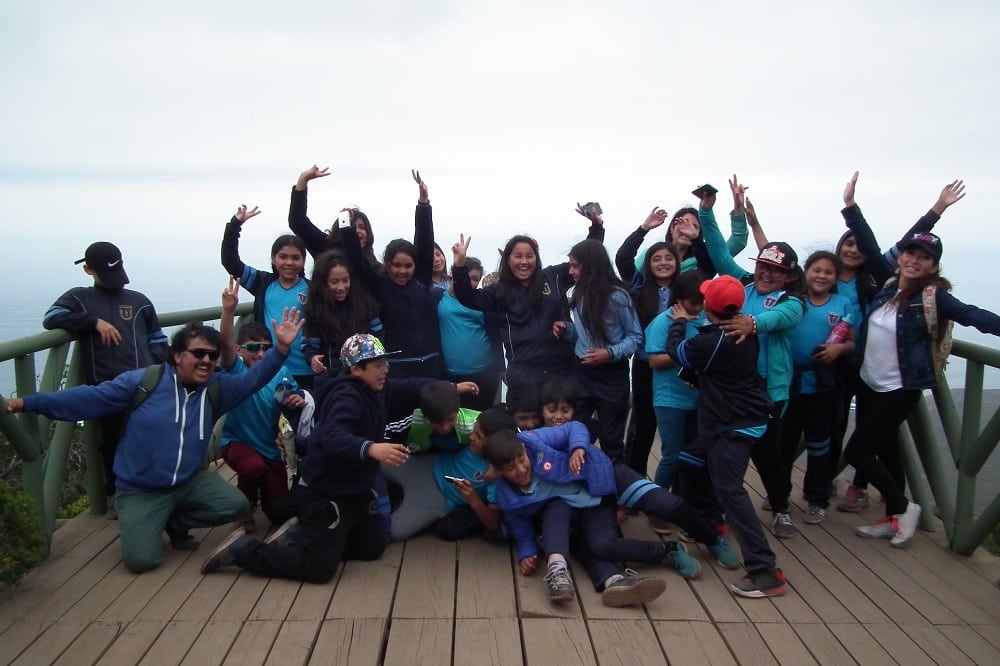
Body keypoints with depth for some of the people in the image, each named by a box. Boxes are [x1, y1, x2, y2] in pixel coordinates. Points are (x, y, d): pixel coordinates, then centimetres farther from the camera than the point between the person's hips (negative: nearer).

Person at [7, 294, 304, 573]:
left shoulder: (216, 387, -1)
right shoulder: (143, 381, -12)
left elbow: (253, 379, -9)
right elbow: (88, 398, -8)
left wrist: (281, 348, -25)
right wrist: (29, 403, -11)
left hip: (190, 482, 4)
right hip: (140, 491, -4)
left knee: (236, 505, -16)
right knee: (141, 560, -20)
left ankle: (175, 521, 11)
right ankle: (140, 523, 18)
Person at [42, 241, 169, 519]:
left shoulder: (139, 300, 17)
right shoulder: (79, 297, 14)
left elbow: (158, 340, 20)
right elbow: (51, 319, -3)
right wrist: (94, 321, -11)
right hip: (105, 387, 0)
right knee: (111, 441, 6)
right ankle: (115, 493, 22)